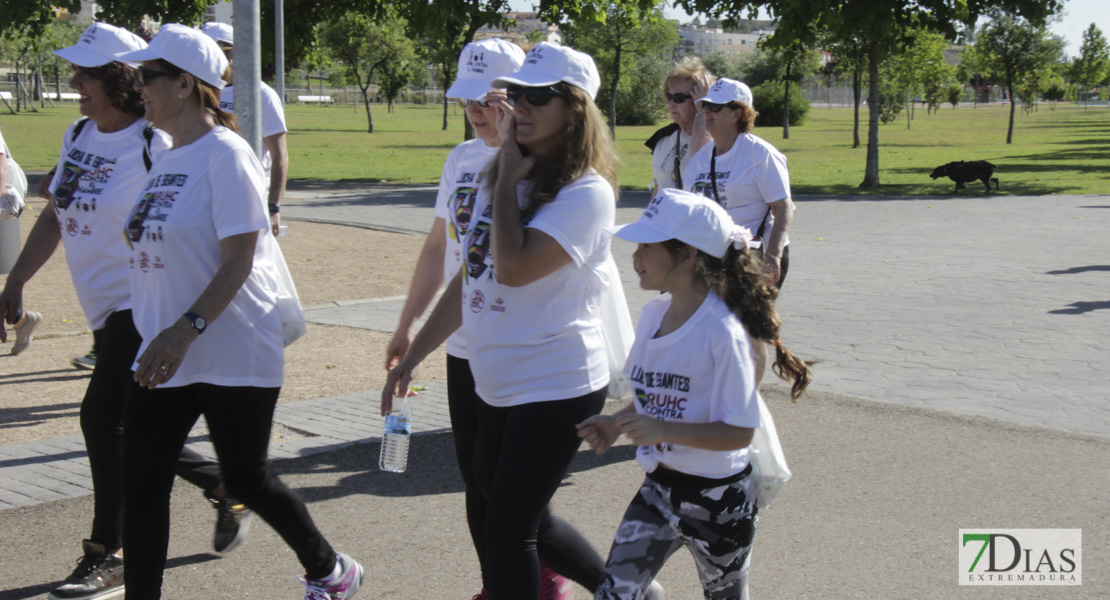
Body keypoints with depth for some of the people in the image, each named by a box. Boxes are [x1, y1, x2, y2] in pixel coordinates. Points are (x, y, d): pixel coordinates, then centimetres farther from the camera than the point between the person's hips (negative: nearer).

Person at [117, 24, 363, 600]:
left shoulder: (224, 154, -15)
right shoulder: (167, 158, 11)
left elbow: (238, 260, -20)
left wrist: (186, 330, -29)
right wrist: (162, 338, 18)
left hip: (234, 356, -7)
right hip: (164, 356, 8)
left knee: (246, 480, 6)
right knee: (140, 482, 2)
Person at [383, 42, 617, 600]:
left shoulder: (585, 192, -16)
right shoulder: (499, 179, 9)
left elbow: (513, 267, -29)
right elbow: (468, 278, 16)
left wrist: (510, 176, -17)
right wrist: (412, 356, 15)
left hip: (556, 385, -8)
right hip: (496, 384, 8)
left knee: (508, 527, -4)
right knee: (521, 518, 18)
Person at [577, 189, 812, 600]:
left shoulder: (722, 332, -22)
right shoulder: (653, 314, 0)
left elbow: (739, 432, -24)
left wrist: (662, 430, -34)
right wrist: (616, 423, -6)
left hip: (717, 498, -6)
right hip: (659, 488, 6)